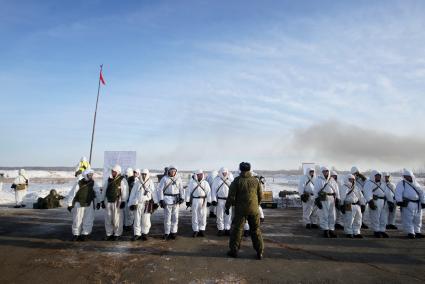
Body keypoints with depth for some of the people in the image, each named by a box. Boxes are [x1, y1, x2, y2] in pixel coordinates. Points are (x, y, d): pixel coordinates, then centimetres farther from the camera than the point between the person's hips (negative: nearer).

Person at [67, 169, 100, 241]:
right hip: (79, 204, -1)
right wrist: (69, 204, -6)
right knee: (77, 221, 4)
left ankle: (85, 234, 9)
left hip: (89, 204, 2)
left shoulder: (93, 183, -7)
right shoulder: (78, 183, -14)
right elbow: (72, 194, -8)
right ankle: (76, 234, 21)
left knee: (88, 220, -3)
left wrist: (98, 202, 0)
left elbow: (97, 193, 1)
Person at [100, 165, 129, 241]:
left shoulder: (122, 180, -6)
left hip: (117, 202, -6)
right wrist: (102, 200, 13)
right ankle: (109, 234, 23)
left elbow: (125, 192, -10)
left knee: (117, 219, -2)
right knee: (108, 219, 10)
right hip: (108, 201, 6)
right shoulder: (109, 179, 11)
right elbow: (104, 190, 16)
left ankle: (117, 234, 10)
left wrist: (123, 201, -14)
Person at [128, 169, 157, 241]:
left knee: (146, 220, 3)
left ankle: (144, 233, 18)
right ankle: (137, 234, 16)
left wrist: (155, 202, 4)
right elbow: (133, 193, 7)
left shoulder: (151, 183, 5)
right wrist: (131, 203, 3)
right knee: (137, 220, 5)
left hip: (147, 204, -1)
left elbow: (153, 193, 6)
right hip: (137, 203, 1)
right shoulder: (137, 183, 5)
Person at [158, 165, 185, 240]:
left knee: (175, 217, 7)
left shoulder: (178, 179, 5)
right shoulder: (164, 179, -2)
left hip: (176, 200, 3)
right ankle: (167, 233, 12)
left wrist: (182, 198, 0)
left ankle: (173, 232, 19)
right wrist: (161, 200, -8)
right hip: (167, 200, -3)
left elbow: (181, 189, 10)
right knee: (167, 217, 0)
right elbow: (160, 189, -2)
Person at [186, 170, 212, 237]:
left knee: (203, 216, 4)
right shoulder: (192, 182, 5)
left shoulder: (205, 183, 7)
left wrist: (209, 201, -2)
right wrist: (187, 201, 0)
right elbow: (188, 191, 5)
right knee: (195, 216, 4)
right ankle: (195, 230, 14)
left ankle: (202, 230, 15)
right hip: (194, 200, -1)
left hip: (203, 201, 1)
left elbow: (208, 192, 5)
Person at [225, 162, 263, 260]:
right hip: (254, 209, 3)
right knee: (256, 230, 12)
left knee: (237, 229, 8)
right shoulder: (256, 180, 2)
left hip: (240, 209, -3)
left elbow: (231, 196, -9)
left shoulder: (237, 181, -8)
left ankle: (234, 250, 15)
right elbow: (260, 196, 8)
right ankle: (259, 252, 17)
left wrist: (227, 207, 3)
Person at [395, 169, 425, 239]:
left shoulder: (416, 184, 18)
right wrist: (399, 201, -23)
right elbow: (398, 193, -13)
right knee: (408, 219, -6)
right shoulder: (401, 183, -2)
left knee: (417, 219, 13)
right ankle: (410, 232, 2)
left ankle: (417, 232, 25)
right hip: (407, 204, -6)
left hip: (418, 204, 6)